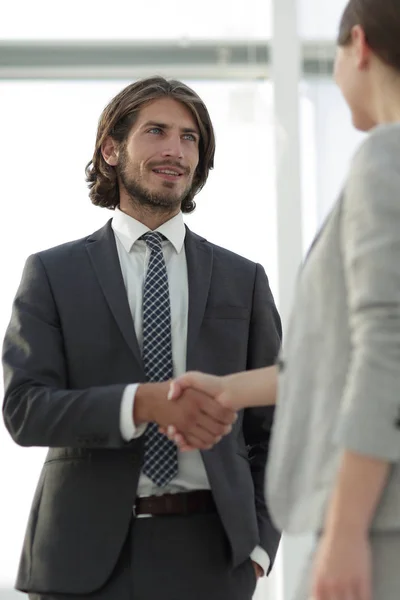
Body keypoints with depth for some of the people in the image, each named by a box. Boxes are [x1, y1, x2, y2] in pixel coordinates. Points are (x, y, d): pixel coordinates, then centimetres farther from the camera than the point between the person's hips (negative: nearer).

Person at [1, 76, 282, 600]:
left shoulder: (243, 280, 12)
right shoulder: (52, 274, 6)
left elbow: (269, 428, 12)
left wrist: (257, 543, 1)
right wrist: (144, 402, -19)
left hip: (208, 557, 1)